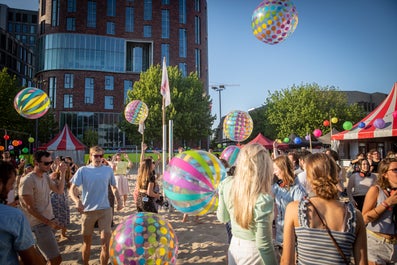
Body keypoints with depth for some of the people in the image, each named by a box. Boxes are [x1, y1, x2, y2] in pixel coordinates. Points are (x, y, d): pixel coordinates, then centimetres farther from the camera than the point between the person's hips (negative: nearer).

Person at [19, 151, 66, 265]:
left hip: (50, 219, 8)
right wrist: (48, 222, -16)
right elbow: (30, 208, -17)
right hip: (40, 224, -8)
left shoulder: (45, 176, 7)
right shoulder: (27, 181, -17)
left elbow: (59, 190, 11)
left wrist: (62, 173, -1)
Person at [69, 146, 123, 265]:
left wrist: (119, 200, -1)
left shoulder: (108, 170, 3)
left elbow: (114, 187, 15)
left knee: (106, 244, -3)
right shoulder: (82, 170, -3)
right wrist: (77, 200, -25)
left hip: (105, 209, 1)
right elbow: (71, 190, -5)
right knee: (87, 243, 15)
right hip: (88, 210, 0)